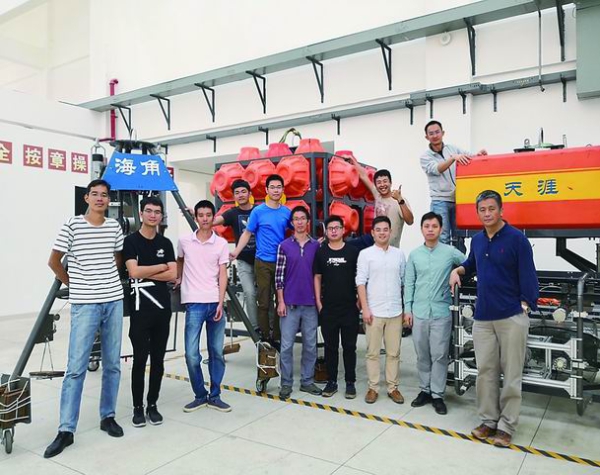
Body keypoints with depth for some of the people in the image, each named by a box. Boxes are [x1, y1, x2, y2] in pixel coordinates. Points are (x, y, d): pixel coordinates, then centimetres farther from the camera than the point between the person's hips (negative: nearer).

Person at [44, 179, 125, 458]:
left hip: (114, 302, 4)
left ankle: (107, 417, 23)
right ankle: (66, 430, 5)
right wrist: (73, 284, 7)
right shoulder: (72, 226, -4)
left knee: (112, 365, 9)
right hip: (84, 304, -3)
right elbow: (54, 262, 3)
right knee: (76, 368, -4)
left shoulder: (115, 227, 7)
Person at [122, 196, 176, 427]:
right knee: (140, 359, 2)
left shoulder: (166, 243, 10)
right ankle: (137, 407, 15)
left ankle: (152, 405, 20)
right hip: (140, 308, -4)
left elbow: (173, 275, 1)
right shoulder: (131, 241, -2)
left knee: (158, 359, 9)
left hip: (163, 307, 4)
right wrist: (161, 266, -6)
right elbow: (134, 272, -15)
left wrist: (145, 274, -9)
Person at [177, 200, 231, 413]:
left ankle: (214, 396, 21)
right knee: (192, 354, -2)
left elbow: (222, 275, -2)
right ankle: (200, 395, 17)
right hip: (194, 303, 0)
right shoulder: (185, 241, 2)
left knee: (217, 352, 8)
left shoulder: (221, 244, 1)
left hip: (215, 303, 1)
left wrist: (220, 303, -10)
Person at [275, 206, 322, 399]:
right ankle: (286, 383, 16)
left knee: (310, 345, 9)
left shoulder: (316, 246, 5)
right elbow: (279, 275, -2)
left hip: (310, 303, 2)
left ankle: (307, 381, 23)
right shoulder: (284, 246, 0)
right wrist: (280, 301, -7)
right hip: (290, 303, -2)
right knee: (286, 345, 4)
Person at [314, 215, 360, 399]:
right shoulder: (321, 252, 4)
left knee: (349, 346, 7)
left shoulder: (353, 251, -1)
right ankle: (331, 382, 22)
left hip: (350, 308, -1)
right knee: (330, 346, 10)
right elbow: (317, 278, 7)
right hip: (328, 308, 2)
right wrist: (318, 302, 1)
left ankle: (350, 382, 19)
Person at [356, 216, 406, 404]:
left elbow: (404, 282, 12)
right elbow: (361, 282, -5)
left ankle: (393, 387, 21)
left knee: (393, 352, 9)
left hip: (395, 312, 3)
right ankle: (373, 387, 16)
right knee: (373, 352, 6)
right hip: (374, 311, -2)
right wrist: (365, 309, -10)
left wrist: (406, 308, 9)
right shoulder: (365, 254, -1)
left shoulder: (399, 254, 7)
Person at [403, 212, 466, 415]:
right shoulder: (414, 254, 4)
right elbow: (409, 283, 6)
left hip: (441, 313, -2)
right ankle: (425, 390, 25)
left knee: (439, 356, 3)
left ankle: (437, 394, 15)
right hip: (419, 313, 2)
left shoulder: (450, 252, -2)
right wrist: (407, 309, 3)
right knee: (422, 355, 12)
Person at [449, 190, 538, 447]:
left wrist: (525, 307, -14)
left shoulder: (517, 238, -8)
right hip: (482, 317, 5)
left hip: (512, 317, -5)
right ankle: (488, 420, 22)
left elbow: (528, 276, -9)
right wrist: (457, 270, 7)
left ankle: (506, 426, 15)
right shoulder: (477, 240, 9)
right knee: (485, 371, 10)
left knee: (511, 374, 5)